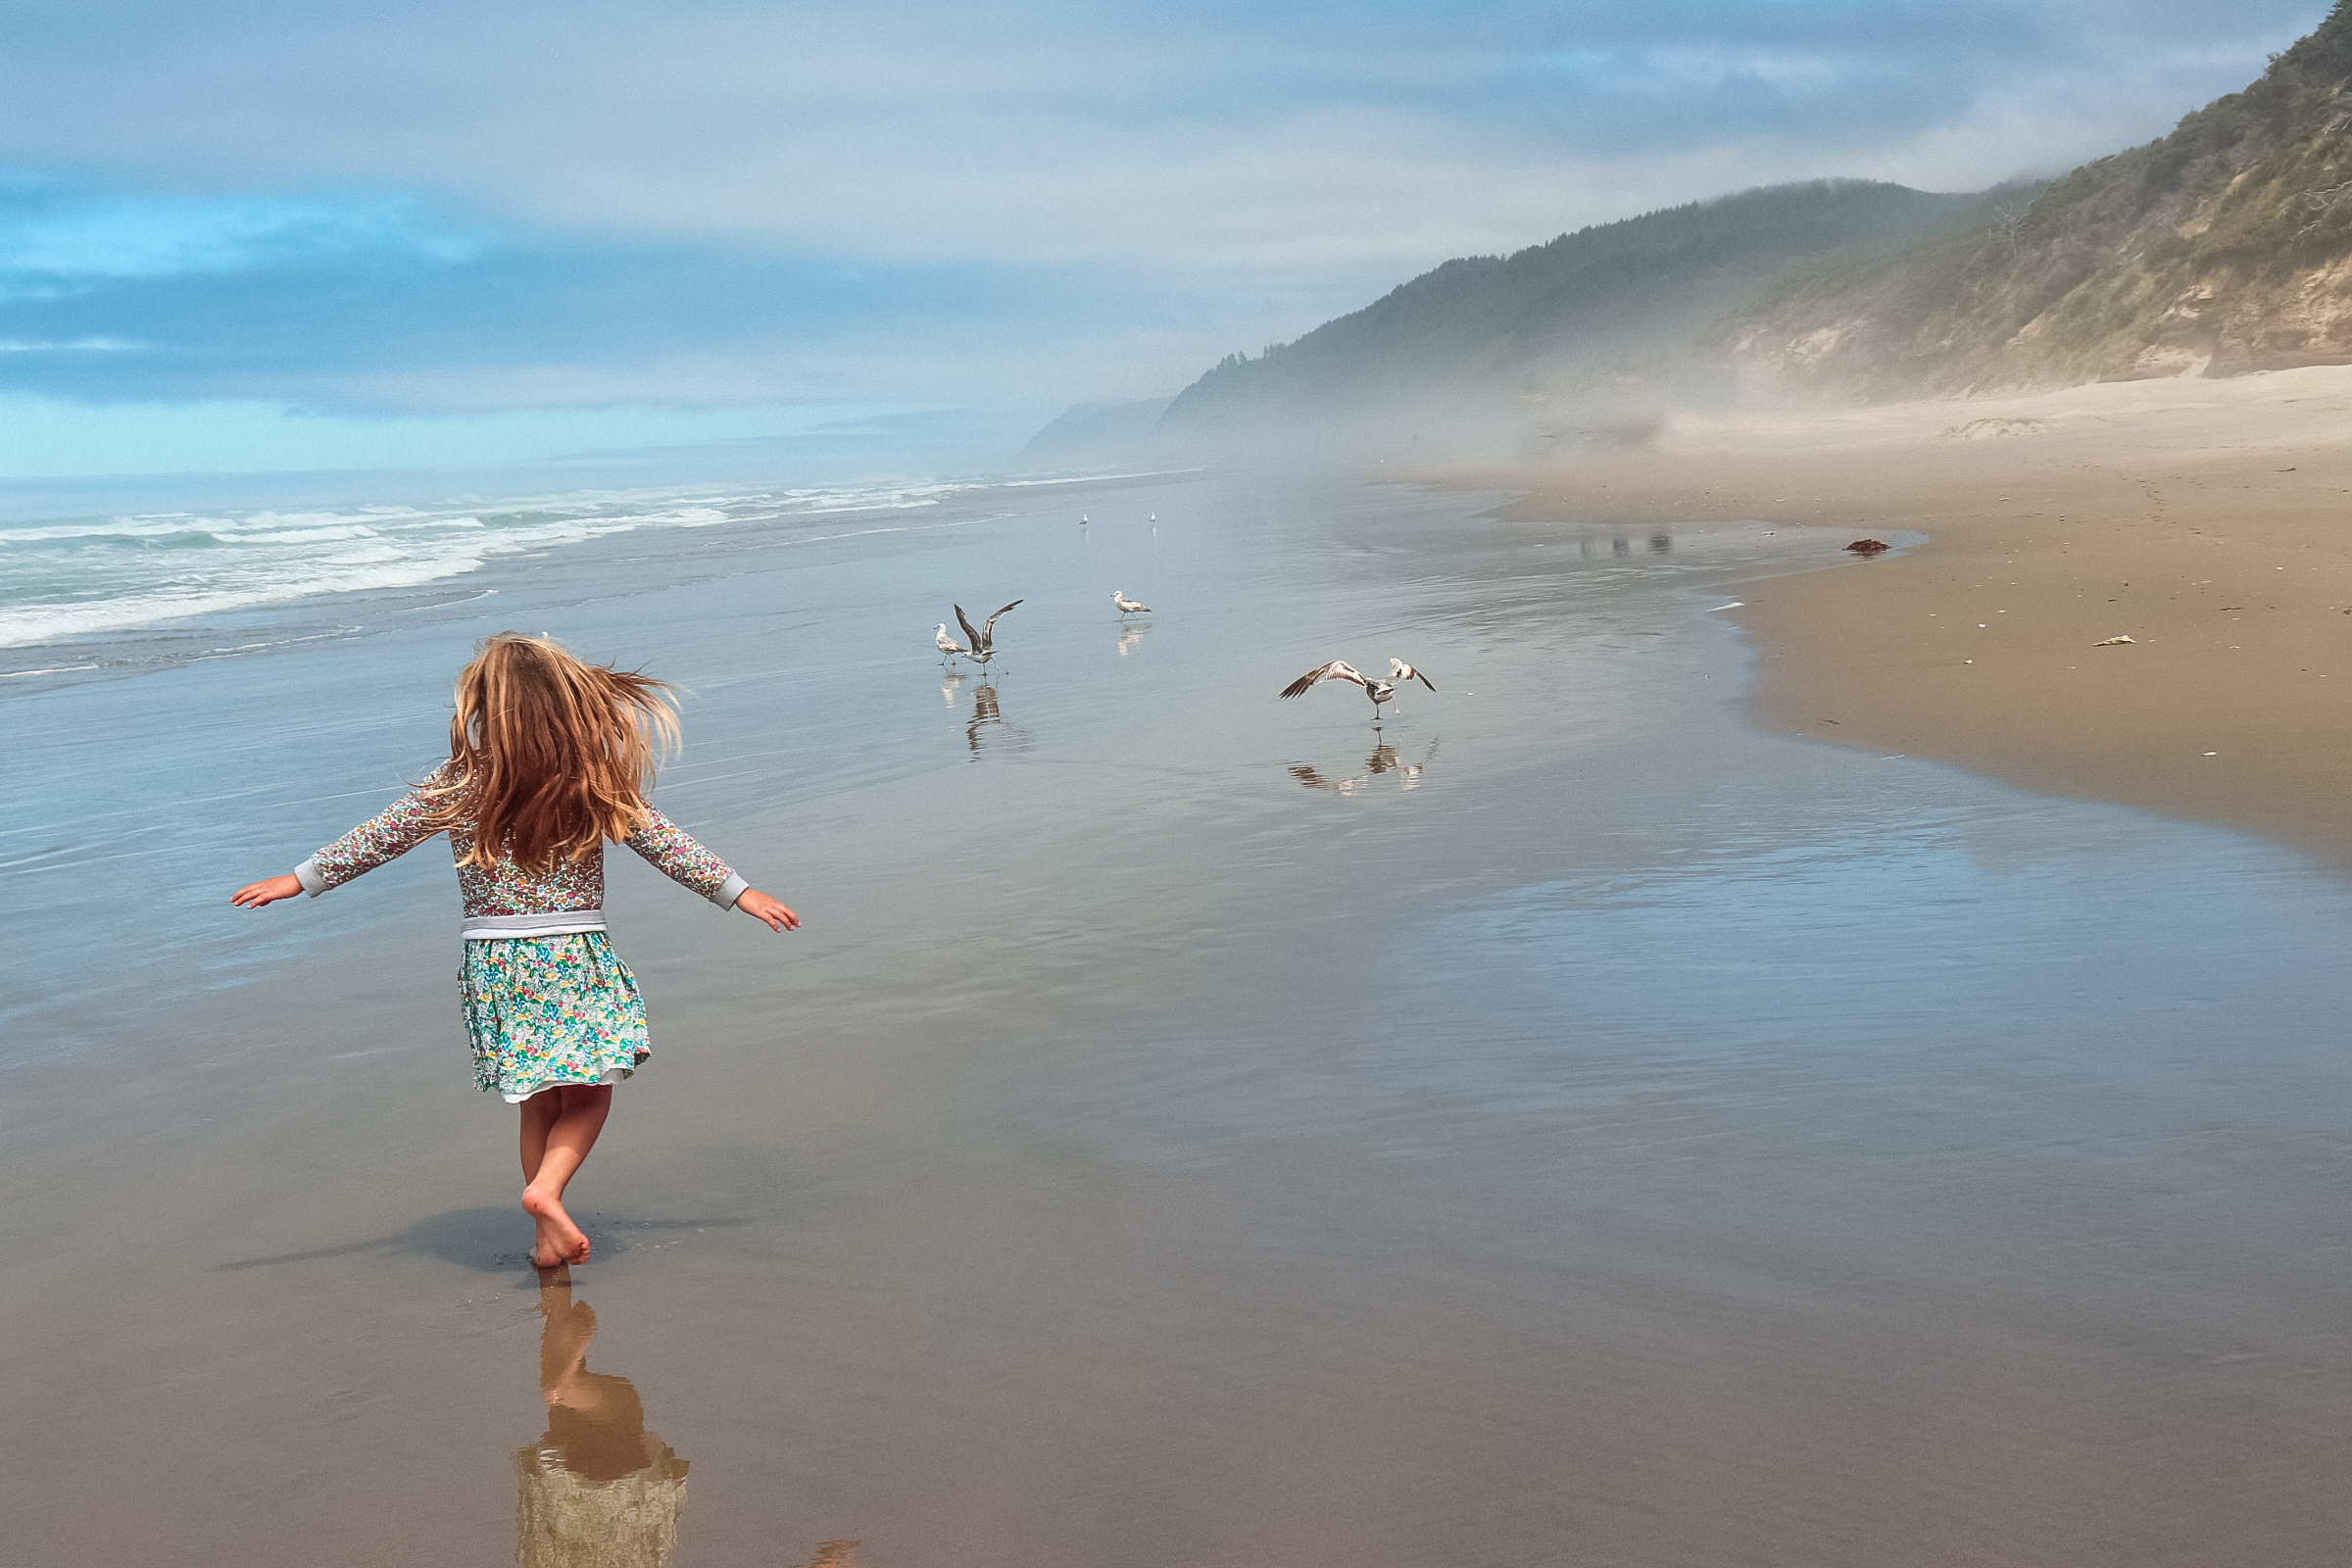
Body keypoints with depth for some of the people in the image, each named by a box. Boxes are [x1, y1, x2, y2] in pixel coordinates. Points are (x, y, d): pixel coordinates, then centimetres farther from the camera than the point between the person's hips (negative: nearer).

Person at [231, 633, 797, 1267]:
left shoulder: (457, 786, -3)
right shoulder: (595, 781, -4)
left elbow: (377, 838, 3)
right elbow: (662, 841, -1)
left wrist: (300, 880, 14)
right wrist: (738, 892, 7)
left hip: (497, 965, 2)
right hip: (577, 960, -2)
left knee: (541, 1101, 16)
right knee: (588, 1095, 9)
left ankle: (547, 1229, 17)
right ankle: (547, 1188, -16)